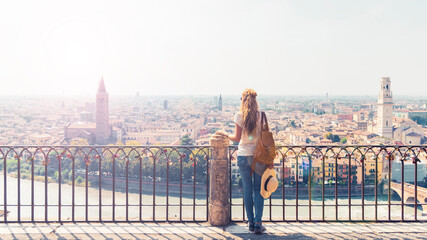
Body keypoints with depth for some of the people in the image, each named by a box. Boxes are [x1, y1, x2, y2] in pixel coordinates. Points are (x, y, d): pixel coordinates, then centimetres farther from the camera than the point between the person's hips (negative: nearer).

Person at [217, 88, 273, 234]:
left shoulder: (239, 116, -4)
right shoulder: (261, 116, -1)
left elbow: (237, 138, -2)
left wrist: (225, 134, 17)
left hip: (243, 155, 0)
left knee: (247, 189, 8)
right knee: (258, 190, 6)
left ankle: (250, 222, 13)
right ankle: (258, 223, 2)